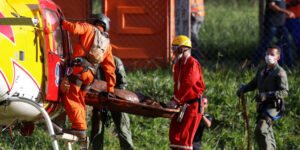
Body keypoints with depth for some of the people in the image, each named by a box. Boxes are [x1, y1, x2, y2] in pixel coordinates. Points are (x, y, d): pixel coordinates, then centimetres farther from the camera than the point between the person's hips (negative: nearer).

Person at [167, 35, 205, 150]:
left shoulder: (193, 64, -12)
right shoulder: (178, 65, 17)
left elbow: (187, 85, -20)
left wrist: (175, 101, -21)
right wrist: (173, 101, 10)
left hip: (192, 105, -9)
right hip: (181, 105, 9)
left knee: (185, 136, -13)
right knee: (174, 135, 6)